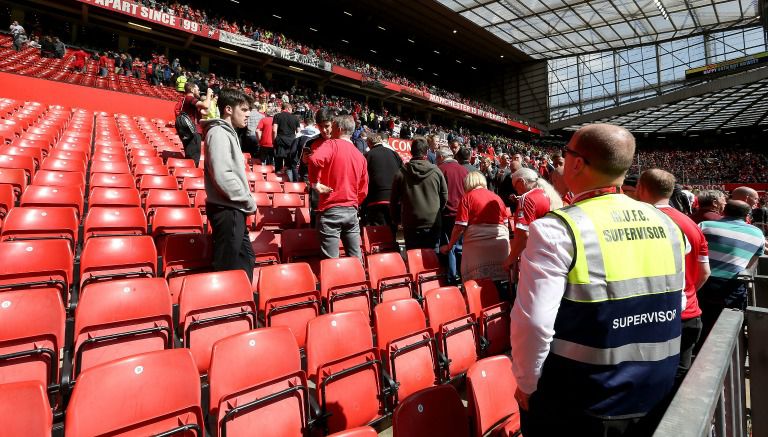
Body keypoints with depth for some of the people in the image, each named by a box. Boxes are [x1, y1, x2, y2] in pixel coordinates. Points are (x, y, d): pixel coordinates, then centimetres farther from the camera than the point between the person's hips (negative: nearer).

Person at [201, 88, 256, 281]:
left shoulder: (228, 133, 17)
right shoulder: (219, 133, -13)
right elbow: (222, 176, -23)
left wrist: (246, 202, 10)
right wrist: (249, 200, -14)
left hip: (234, 209, 10)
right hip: (227, 210, -10)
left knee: (246, 257, 17)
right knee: (227, 265, -1)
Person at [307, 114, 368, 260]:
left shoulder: (332, 144, -4)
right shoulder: (360, 156, 12)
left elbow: (315, 159, -26)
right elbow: (363, 190, 14)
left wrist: (315, 183, -13)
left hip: (331, 210, -5)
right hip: (352, 211, 6)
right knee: (356, 259, 11)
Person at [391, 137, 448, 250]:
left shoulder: (401, 173, -3)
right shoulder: (436, 171, -4)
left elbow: (394, 201, 4)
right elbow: (444, 197, 5)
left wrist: (397, 220, 17)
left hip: (410, 227, 0)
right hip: (433, 225, 0)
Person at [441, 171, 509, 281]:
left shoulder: (467, 197, 0)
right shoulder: (497, 197, 14)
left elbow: (460, 227, -6)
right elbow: (506, 223, 16)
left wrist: (449, 246, 3)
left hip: (477, 244, -4)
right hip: (500, 242, 4)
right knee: (499, 280, 9)